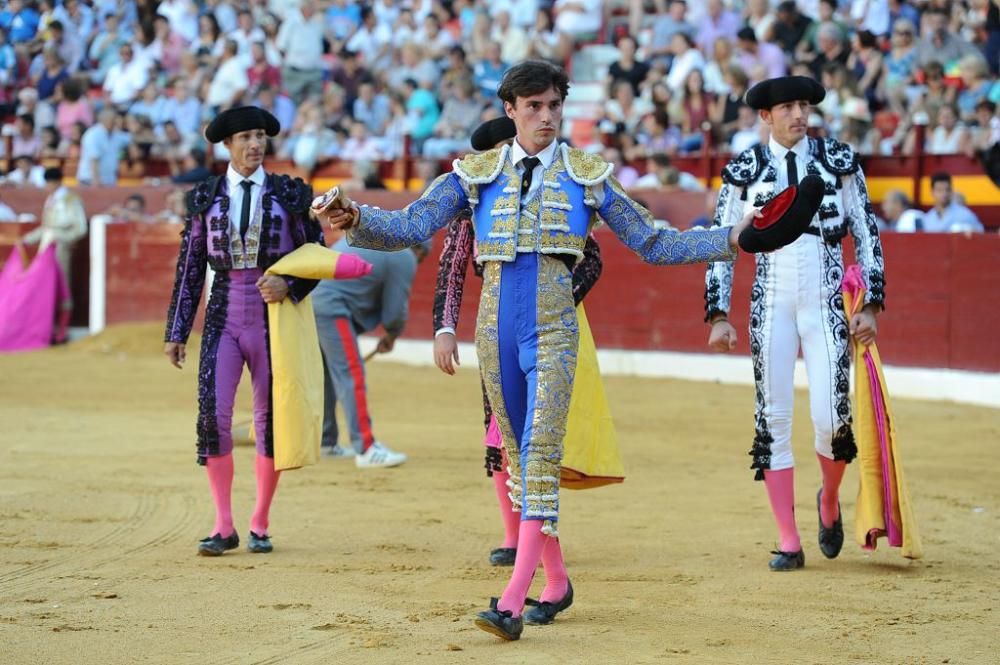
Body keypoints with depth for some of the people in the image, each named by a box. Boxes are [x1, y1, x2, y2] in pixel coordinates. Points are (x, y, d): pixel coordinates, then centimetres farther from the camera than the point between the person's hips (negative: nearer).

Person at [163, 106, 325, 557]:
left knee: (270, 419, 3)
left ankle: (260, 526, 16)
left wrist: (288, 287, -15)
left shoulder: (290, 194, 2)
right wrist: (176, 332, 5)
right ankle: (224, 528, -1)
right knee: (212, 415, -11)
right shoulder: (205, 198, 5)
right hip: (224, 317, 0)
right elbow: (190, 267, 7)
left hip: (274, 316, 0)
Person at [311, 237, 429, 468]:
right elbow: (396, 311, 3)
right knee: (351, 375, -8)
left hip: (308, 296, 9)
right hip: (330, 305, -9)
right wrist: (391, 336, 24)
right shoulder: (405, 258, 2)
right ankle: (366, 449, -11)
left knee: (326, 374, 18)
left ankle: (325, 443, 26)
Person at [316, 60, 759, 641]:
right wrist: (356, 219, -23)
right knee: (519, 456, 10)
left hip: (553, 331, -3)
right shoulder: (478, 173, 6)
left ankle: (514, 602, -22)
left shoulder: (587, 176, 5)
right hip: (496, 328, 3)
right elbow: (410, 226, -3)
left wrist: (732, 240, -3)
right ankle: (556, 581, 27)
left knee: (541, 452, -15)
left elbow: (654, 243, 8)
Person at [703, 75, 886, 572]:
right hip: (772, 305, 1)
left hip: (826, 305, -1)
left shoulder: (839, 161, 3)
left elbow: (867, 234, 7)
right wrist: (718, 316, 1)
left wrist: (872, 305, 1)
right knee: (774, 420, 0)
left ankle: (829, 500, 24)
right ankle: (789, 543, 7)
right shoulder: (743, 171, 3)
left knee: (831, 419, -9)